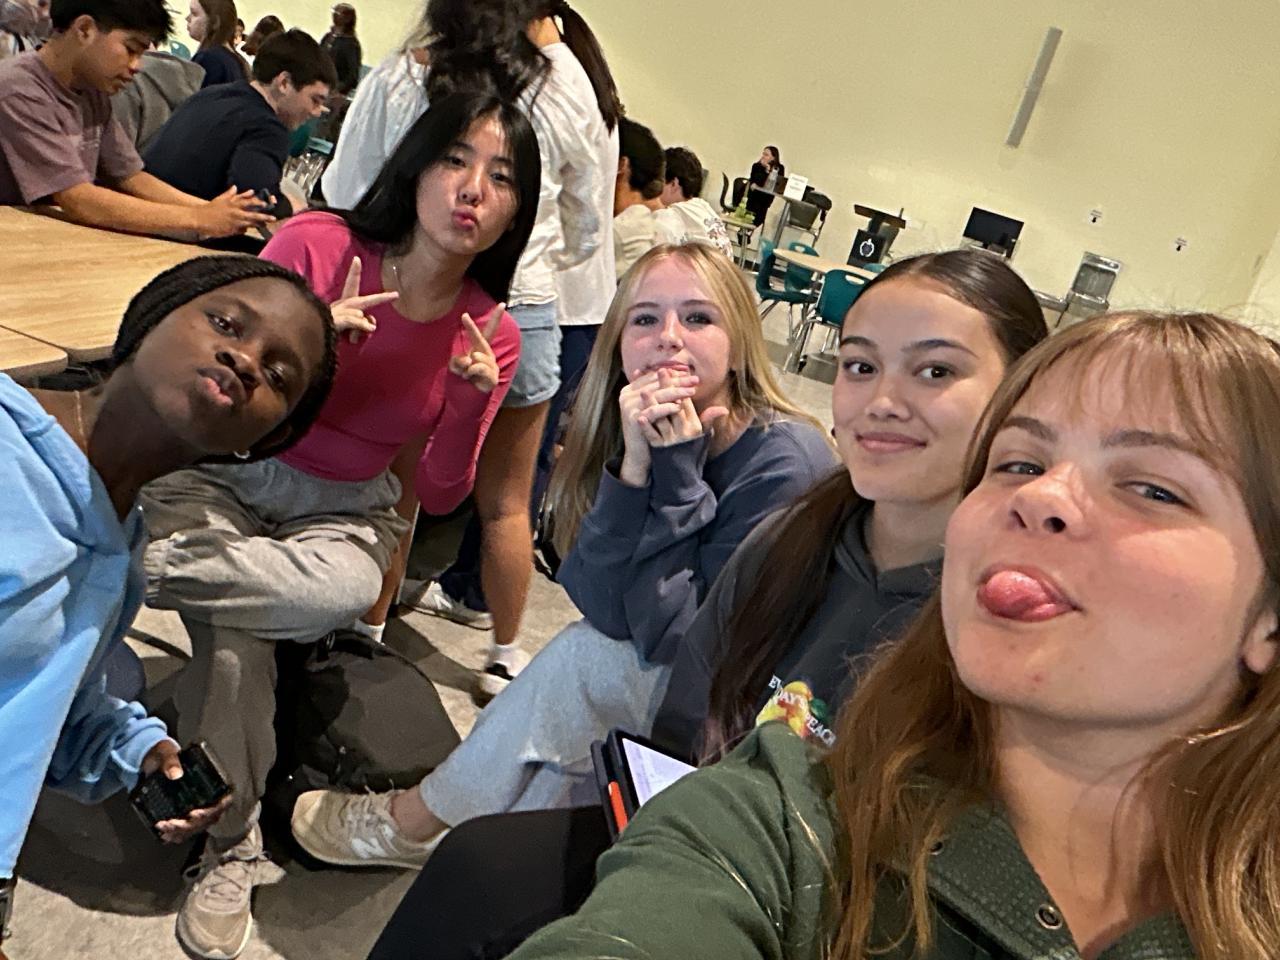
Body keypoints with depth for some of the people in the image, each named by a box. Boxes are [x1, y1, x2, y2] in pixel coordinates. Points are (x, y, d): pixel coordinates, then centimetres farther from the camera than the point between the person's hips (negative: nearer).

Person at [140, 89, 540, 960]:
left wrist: (472, 400, -24)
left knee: (345, 594, -35)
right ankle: (232, 850, -6)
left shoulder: (491, 334, -8)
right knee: (236, 638, -29)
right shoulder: (316, 244, -13)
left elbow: (437, 496, -5)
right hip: (227, 473, 0)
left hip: (348, 511, 1)